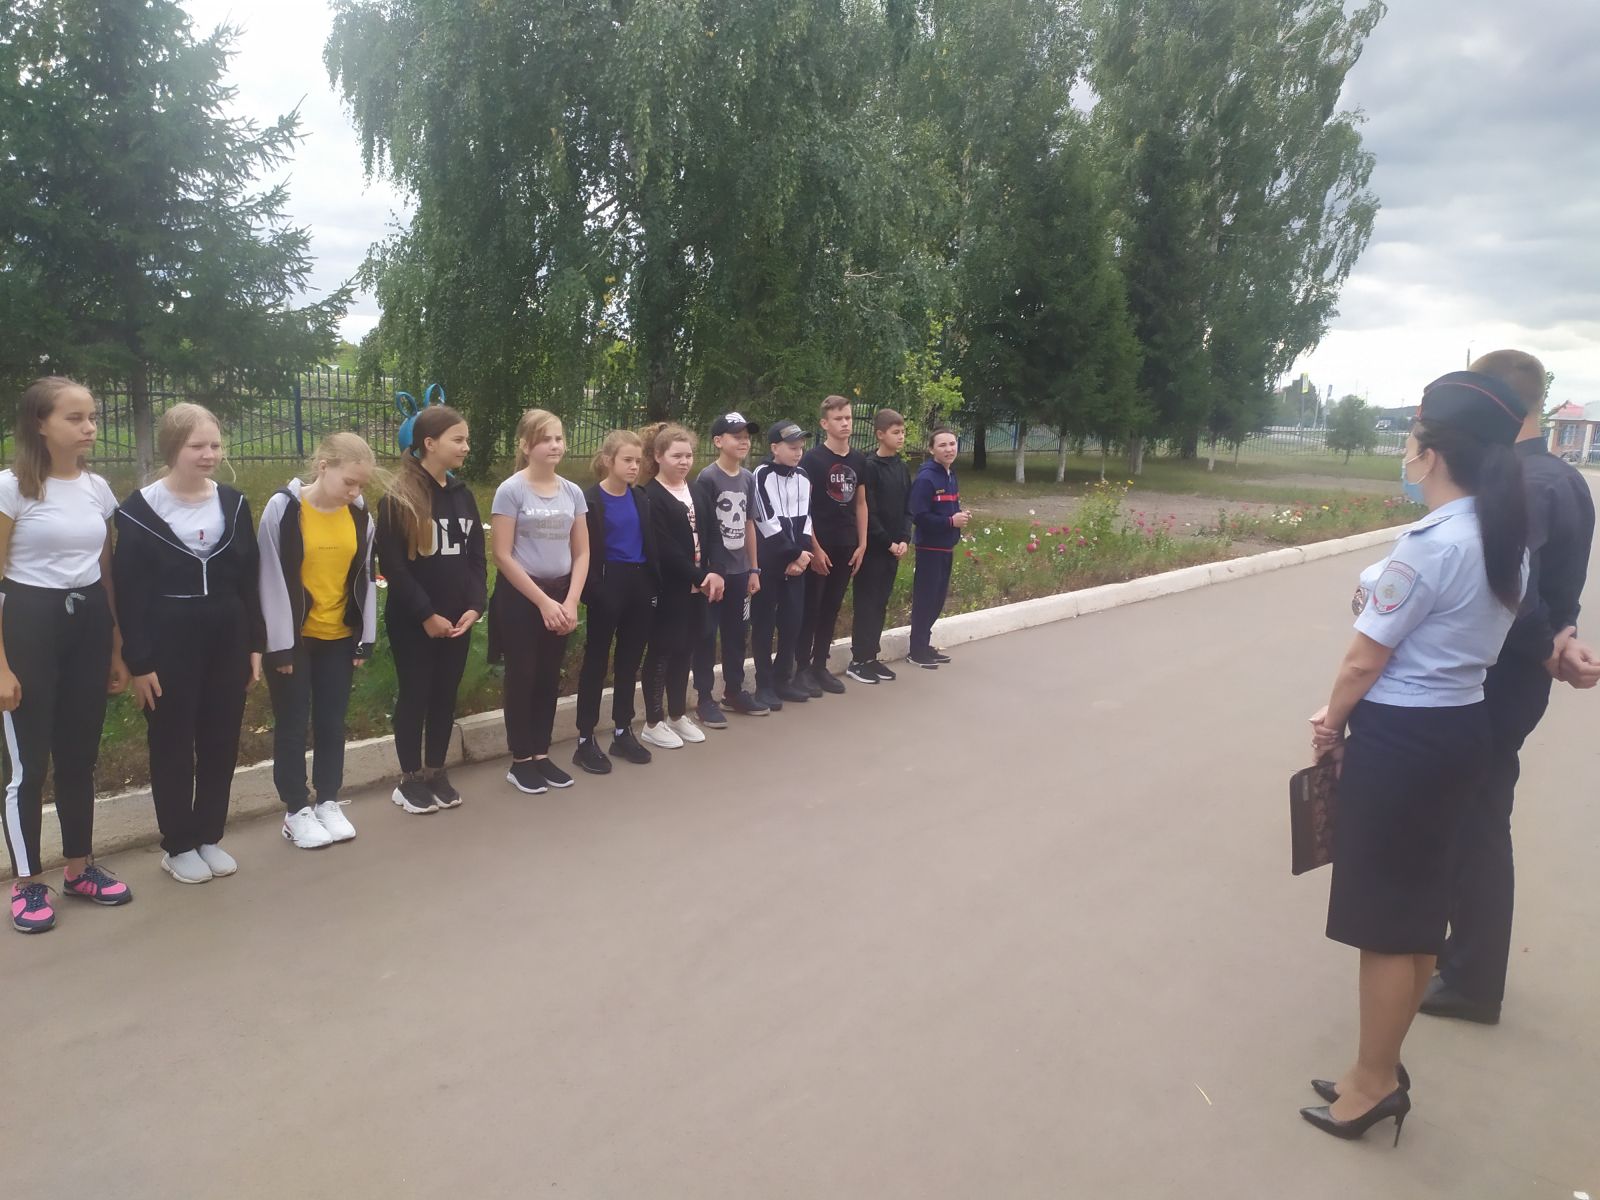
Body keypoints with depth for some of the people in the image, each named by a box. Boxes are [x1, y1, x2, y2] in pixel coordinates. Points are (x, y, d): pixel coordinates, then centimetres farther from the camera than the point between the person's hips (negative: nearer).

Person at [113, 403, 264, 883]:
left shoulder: (233, 503, 5)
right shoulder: (140, 509, -7)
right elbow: (128, 592, -8)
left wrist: (255, 644, 5)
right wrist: (138, 661, -11)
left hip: (227, 640, 4)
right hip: (168, 644, -4)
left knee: (221, 742, 10)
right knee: (172, 745, 6)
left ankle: (209, 837, 25)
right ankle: (177, 846, 20)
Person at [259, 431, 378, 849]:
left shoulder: (359, 516, 1)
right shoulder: (284, 508, -12)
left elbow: (365, 579, 7)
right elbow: (272, 580, -12)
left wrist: (366, 637, 4)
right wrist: (279, 643, -13)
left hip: (339, 637, 4)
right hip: (294, 638, -4)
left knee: (332, 722, 11)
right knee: (292, 724, 6)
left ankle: (328, 803, 24)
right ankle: (296, 812, 17)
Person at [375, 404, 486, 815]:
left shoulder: (462, 495, 8)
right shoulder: (398, 498, -10)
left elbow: (477, 556, 8)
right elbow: (392, 566, -14)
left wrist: (475, 605, -5)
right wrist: (426, 614, -16)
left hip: (457, 618, 5)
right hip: (413, 621, -5)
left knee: (446, 695, 11)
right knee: (414, 696, 5)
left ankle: (436, 772, 25)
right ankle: (410, 779, 18)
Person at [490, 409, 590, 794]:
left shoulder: (573, 492, 4)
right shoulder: (510, 491, -10)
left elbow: (582, 553, 6)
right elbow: (503, 556, -13)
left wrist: (570, 601, -7)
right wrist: (543, 601, -15)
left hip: (561, 594, 5)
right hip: (520, 595, -5)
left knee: (549, 678, 11)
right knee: (522, 678, 2)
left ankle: (541, 755, 22)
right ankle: (520, 761, 13)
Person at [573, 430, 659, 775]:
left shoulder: (640, 499, 9)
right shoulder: (591, 499, -8)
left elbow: (650, 545, 11)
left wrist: (655, 584, 3)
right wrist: (592, 590, -18)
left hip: (640, 584, 6)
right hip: (609, 585, -5)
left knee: (630, 661, 13)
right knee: (596, 661, 3)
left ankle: (623, 732, 25)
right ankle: (585, 740, 10)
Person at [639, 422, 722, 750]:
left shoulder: (697, 493, 13)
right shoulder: (651, 497, -10)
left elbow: (712, 537, 5)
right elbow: (665, 549, -18)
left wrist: (715, 573, -10)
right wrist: (700, 577, -19)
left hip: (698, 585, 7)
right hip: (668, 588, -7)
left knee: (686, 649, 13)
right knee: (662, 651, 2)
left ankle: (678, 715, 27)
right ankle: (653, 723, 12)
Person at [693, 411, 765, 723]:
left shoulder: (748, 478, 8)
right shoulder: (707, 478, -12)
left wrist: (754, 569, 13)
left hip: (740, 570, 6)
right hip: (713, 570, -6)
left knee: (736, 632, 15)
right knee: (707, 634, 2)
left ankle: (734, 691, 29)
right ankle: (704, 699, 11)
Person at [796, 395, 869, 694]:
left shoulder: (858, 460, 8)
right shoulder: (812, 458, -8)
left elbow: (861, 504, 14)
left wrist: (861, 545, 8)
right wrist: (814, 548, -14)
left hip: (846, 547, 5)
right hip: (819, 547, -5)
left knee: (831, 608, 11)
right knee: (810, 607, 1)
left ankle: (820, 666, 20)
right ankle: (803, 669, 10)